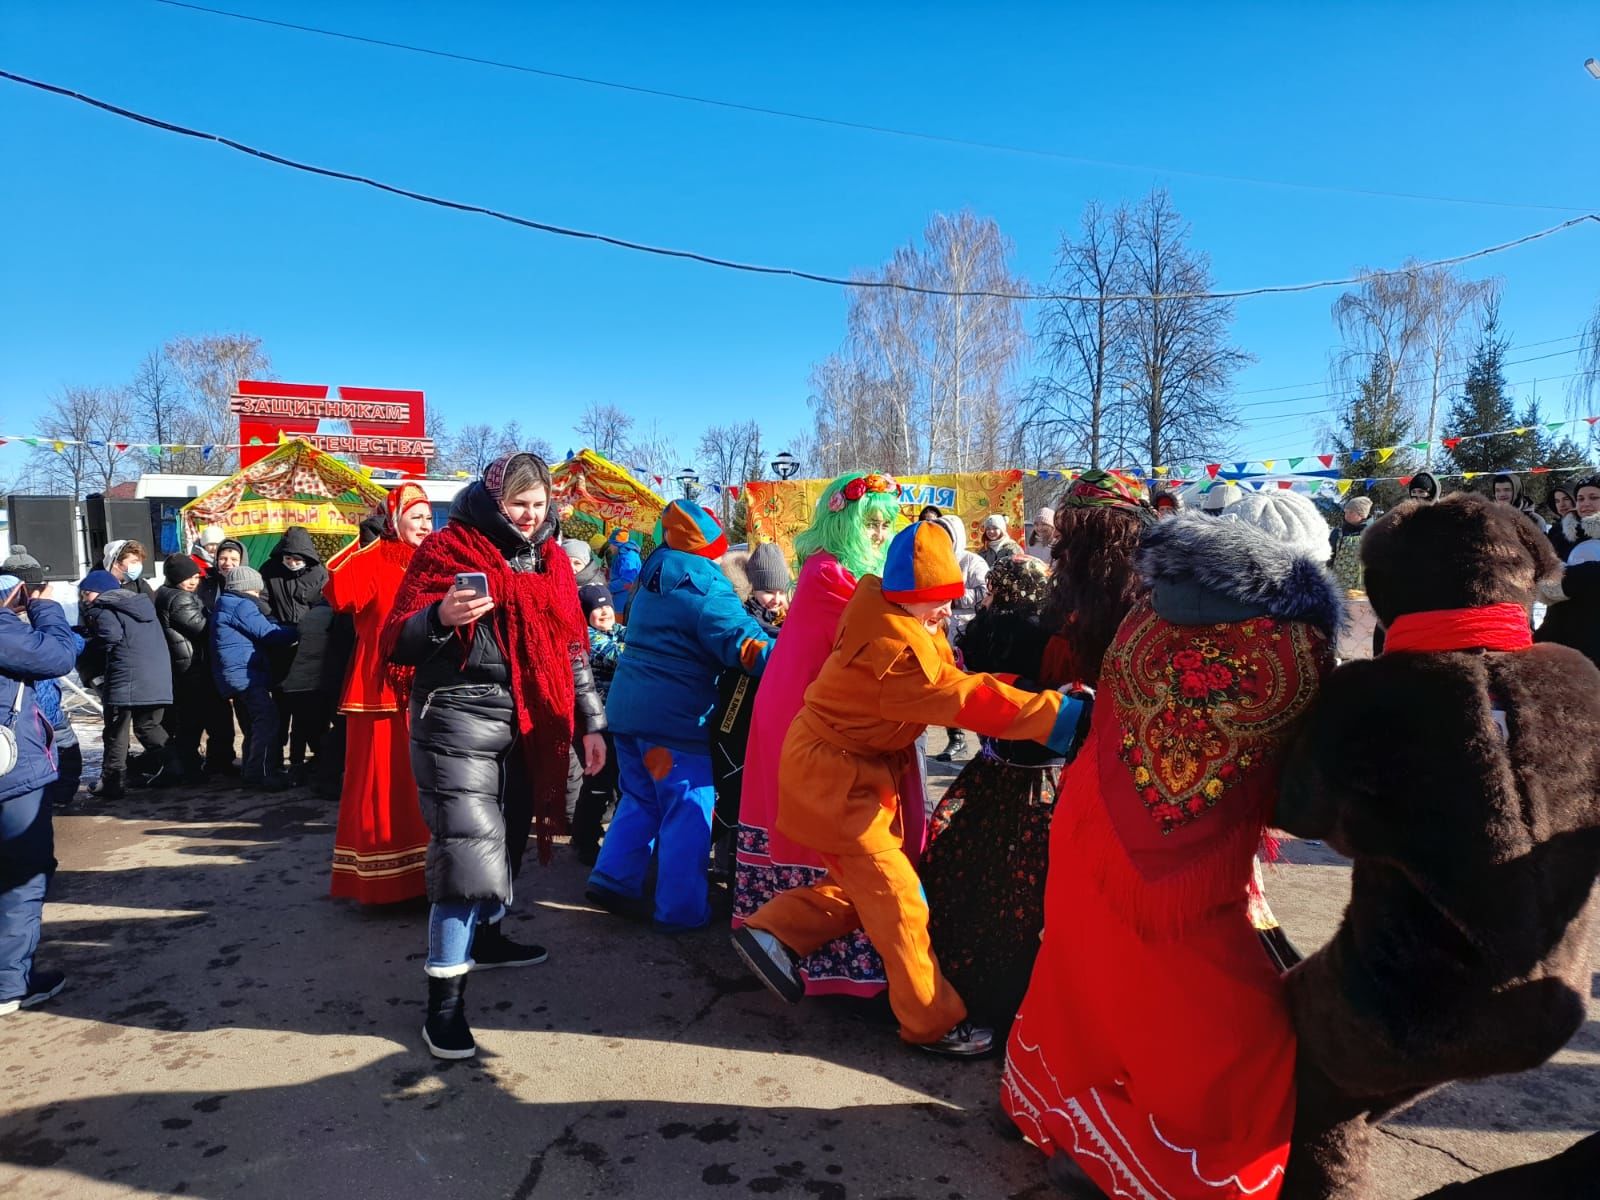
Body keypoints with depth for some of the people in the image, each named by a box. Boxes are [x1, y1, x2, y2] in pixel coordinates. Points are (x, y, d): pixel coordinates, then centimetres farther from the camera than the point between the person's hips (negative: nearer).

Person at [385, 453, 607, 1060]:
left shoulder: (549, 558, 13)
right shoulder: (447, 548, -3)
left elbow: (573, 646, 17)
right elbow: (397, 643, -5)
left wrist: (591, 722, 12)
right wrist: (441, 616, -26)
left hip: (530, 722, 6)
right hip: (459, 717, -6)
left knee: (508, 835, 16)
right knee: (469, 846, -11)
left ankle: (486, 937, 39)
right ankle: (445, 998, -2)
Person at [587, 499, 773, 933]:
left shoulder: (653, 573, 12)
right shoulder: (702, 583, -13)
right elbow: (742, 642, -18)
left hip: (627, 707, 8)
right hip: (674, 715, -8)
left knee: (640, 798, 20)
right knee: (689, 810, 1)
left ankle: (613, 879, 19)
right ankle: (681, 909, 7)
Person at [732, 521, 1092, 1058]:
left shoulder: (889, 612, 0)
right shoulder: (898, 649, -29)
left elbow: (951, 681, 2)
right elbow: (967, 699, -32)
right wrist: (1059, 714, -32)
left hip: (857, 769, 10)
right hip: (834, 773, -10)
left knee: (863, 882, 17)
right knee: (897, 896, -1)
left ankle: (770, 930, 23)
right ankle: (933, 1023, 11)